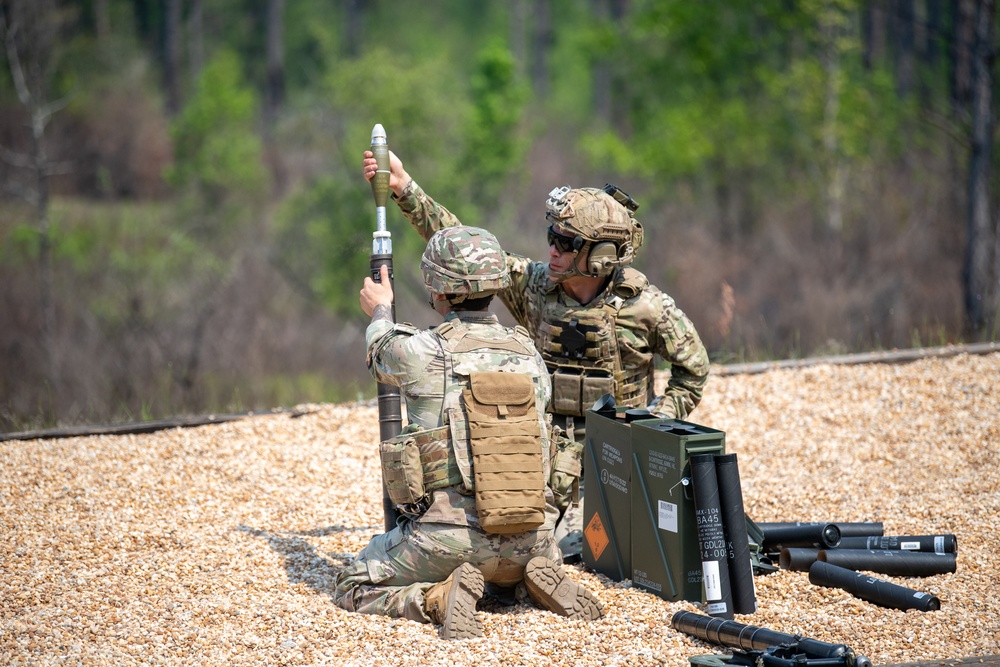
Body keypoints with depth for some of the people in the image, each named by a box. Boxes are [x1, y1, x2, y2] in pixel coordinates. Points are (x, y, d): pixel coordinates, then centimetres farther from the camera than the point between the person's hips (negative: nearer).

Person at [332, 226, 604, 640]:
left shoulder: (420, 352, -9)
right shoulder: (529, 356, 5)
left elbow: (380, 357, 17)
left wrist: (380, 312, 40)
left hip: (450, 536, -5)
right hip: (528, 539, 5)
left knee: (352, 589, 15)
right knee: (510, 580, 40)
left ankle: (436, 598, -11)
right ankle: (540, 584, 5)